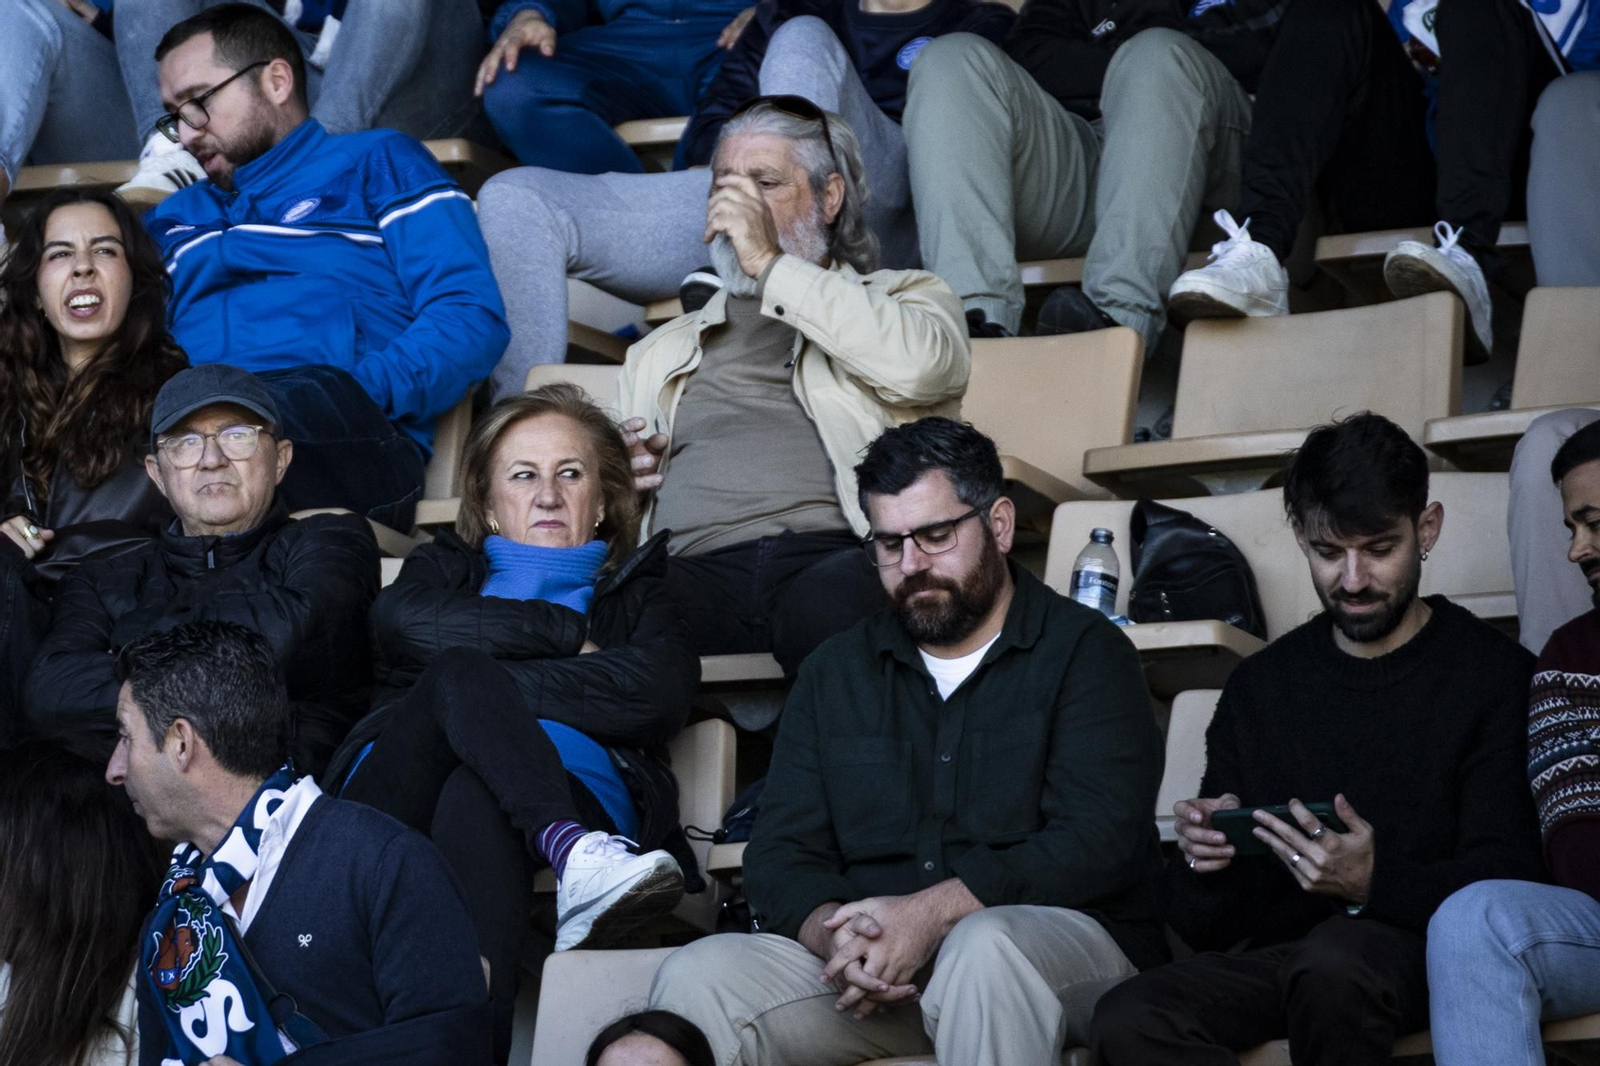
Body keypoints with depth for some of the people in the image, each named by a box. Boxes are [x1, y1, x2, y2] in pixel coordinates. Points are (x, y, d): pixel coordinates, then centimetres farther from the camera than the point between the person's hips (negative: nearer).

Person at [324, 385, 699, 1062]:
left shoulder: (635, 593, 31)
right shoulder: (446, 569, 35)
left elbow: (663, 690, 3)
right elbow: (401, 620, 4)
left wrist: (490, 683, -2)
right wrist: (567, 636, 2)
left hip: (577, 793, -1)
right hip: (405, 795, 1)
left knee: (474, 796, -37)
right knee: (457, 671, -30)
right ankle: (573, 857, -54)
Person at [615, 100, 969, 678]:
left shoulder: (898, 297, 23)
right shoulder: (659, 354, 35)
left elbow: (921, 366, -3)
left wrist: (771, 266, 2)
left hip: (837, 551, -2)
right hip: (701, 563, 2)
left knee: (836, 601, -41)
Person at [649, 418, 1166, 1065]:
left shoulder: (1083, 652, 3)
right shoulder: (835, 673, 18)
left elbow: (1097, 842, -11)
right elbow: (781, 854, 11)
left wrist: (929, 914, -21)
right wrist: (835, 934, -13)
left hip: (1067, 944, -4)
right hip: (872, 970, 4)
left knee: (984, 945, -40)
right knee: (694, 979, -21)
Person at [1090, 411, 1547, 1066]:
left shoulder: (1495, 675, 2)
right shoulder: (1259, 687, 16)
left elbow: (1505, 886, -7)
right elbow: (1201, 927, 15)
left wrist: (1374, 883, -25)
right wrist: (1203, 858, -9)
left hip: (1423, 951, -3)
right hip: (1277, 957, 4)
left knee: (1332, 959, -39)